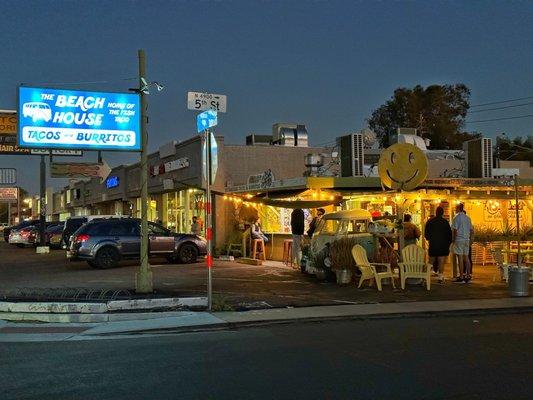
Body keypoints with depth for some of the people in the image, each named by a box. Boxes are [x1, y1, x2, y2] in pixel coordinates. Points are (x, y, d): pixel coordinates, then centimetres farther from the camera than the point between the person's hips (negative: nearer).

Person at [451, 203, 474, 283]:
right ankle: (468, 276, 11)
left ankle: (461, 277, -6)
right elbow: (471, 230, 14)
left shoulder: (457, 217, -8)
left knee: (460, 258, -6)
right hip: (466, 240, 7)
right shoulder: (467, 217, 12)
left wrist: (453, 239, -7)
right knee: (466, 257, 10)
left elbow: (455, 230, -14)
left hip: (459, 240, -7)